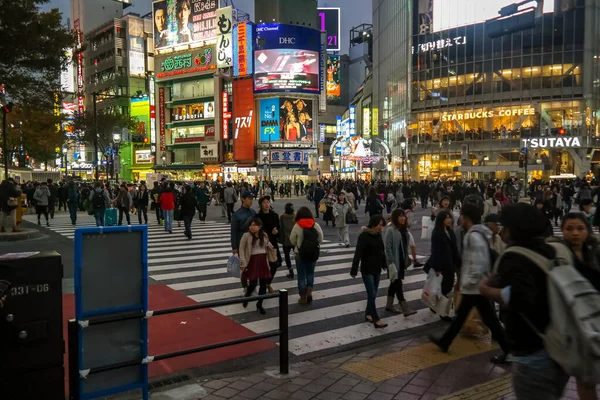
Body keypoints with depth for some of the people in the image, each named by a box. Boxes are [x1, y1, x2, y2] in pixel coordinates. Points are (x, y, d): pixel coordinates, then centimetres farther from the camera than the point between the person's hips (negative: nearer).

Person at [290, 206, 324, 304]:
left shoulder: (297, 226, -12)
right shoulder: (316, 225, -6)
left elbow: (292, 241, -5)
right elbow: (320, 240, 0)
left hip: (300, 253, -2)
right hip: (313, 253, 2)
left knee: (301, 275, 10)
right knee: (310, 273, 21)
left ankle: (303, 296, 14)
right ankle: (309, 291, 4)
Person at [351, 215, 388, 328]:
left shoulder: (378, 235, 3)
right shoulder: (364, 236, -18)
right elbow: (358, 254, -19)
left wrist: (384, 264, 20)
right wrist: (354, 270, -19)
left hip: (377, 269, 7)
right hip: (367, 270, -7)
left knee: (373, 294, 14)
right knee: (372, 295, -5)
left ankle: (368, 314, 29)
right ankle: (376, 319, 1)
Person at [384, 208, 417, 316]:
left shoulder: (405, 230, 8)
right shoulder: (390, 230, -15)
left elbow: (410, 245, 15)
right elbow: (388, 247, -17)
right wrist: (391, 262, -20)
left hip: (402, 261, 8)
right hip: (394, 261, -8)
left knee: (394, 283, 15)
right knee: (398, 284, -5)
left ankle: (389, 305, 26)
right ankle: (405, 308, -4)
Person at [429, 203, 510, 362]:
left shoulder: (474, 236, -22)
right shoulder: (477, 233, 9)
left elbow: (479, 264, -27)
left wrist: (469, 282, -19)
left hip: (475, 287, -10)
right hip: (474, 286, 10)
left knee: (489, 319, 1)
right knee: (461, 314, 18)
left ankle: (509, 351, 12)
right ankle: (444, 342, 30)